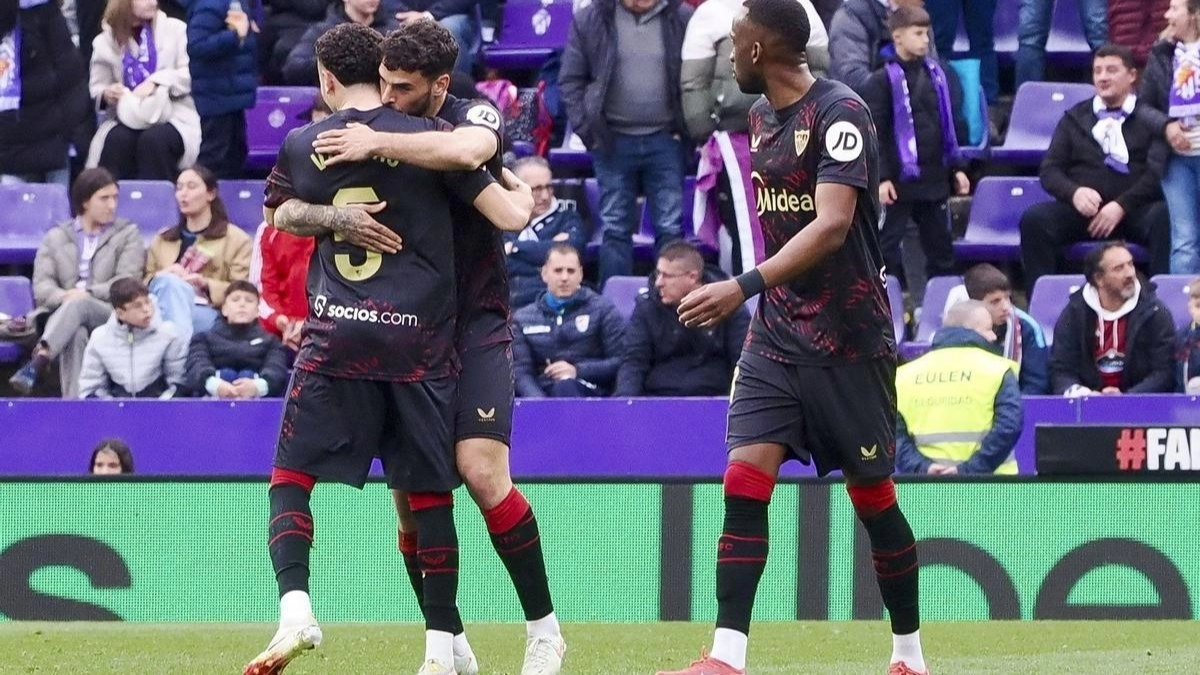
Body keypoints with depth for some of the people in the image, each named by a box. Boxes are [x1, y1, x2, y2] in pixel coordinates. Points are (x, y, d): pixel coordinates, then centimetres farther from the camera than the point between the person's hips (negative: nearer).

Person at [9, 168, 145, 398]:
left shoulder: (127, 233, 16)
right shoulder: (56, 237, 20)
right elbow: (42, 286, 7)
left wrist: (88, 293, -14)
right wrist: (63, 297, -17)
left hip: (112, 315, -1)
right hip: (64, 315, 1)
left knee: (78, 305, -37)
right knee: (75, 335, -37)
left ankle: (40, 359, -61)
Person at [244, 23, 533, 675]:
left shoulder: (301, 146, 6)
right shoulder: (429, 137, 1)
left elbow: (279, 216, 24)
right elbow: (511, 215, 1)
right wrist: (526, 193, 20)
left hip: (337, 337, 0)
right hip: (420, 340, 0)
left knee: (291, 475, 6)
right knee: (429, 491, 7)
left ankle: (295, 609, -15)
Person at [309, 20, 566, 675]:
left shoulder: (476, 116, -9)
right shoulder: (362, 134, 5)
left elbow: (466, 151, -35)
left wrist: (378, 145, -33)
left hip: (475, 330, -5)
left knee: (481, 471, -19)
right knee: (408, 496, 0)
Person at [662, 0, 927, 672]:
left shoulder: (840, 112, -16)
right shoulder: (763, 115, 10)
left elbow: (832, 225, -28)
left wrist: (745, 286, -36)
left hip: (850, 339, -7)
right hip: (777, 334, 7)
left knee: (872, 495, 3)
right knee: (745, 478, -9)